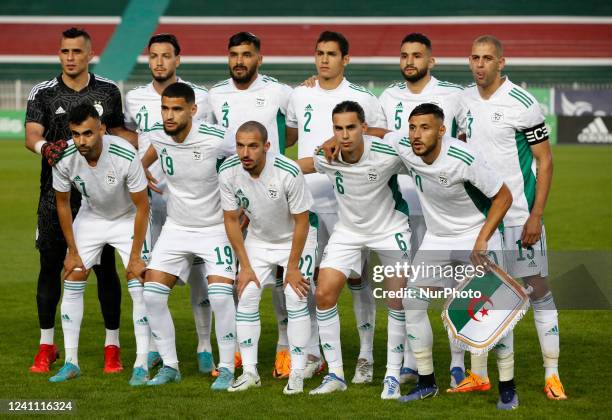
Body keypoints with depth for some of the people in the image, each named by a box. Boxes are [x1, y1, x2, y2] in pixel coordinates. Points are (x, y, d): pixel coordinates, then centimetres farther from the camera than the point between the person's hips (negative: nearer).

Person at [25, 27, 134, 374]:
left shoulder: (108, 91, 5)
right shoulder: (43, 93, 0)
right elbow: (32, 135, -13)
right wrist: (45, 147, -35)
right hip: (56, 193, 0)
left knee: (105, 267, 0)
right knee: (51, 266, 2)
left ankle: (112, 345, 9)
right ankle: (47, 346, 13)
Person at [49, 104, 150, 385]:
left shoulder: (125, 156, -34)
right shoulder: (64, 159, -25)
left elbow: (142, 206, -21)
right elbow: (62, 203, -6)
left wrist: (135, 256, -19)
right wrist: (72, 252, -3)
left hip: (128, 218, -3)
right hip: (90, 217, 3)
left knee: (139, 287, -13)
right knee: (72, 281, -2)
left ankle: (142, 365, -8)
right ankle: (71, 362, 8)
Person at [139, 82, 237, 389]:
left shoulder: (215, 140, -24)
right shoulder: (157, 136, -9)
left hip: (216, 228, -5)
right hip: (176, 228, 5)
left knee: (220, 295, -20)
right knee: (152, 293, -6)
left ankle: (227, 369, -3)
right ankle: (169, 366, 8)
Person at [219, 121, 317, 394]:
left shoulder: (288, 173, -32)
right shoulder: (228, 172, -21)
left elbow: (301, 221, -20)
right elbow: (231, 219, -7)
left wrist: (292, 267, -14)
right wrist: (245, 266, -7)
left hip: (295, 238, -4)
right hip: (258, 238, 4)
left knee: (296, 299, -13)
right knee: (246, 297, -4)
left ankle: (297, 374, -4)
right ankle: (249, 372, 6)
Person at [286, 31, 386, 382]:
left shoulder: (361, 99, -2)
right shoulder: (300, 96, 10)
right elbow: (288, 135, 24)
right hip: (307, 198, 4)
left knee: (356, 277, -3)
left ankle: (366, 357, 4)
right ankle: (312, 354, 14)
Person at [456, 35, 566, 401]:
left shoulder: (522, 103, -11)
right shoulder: (465, 101, 6)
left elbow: (545, 160, -9)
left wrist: (536, 215, -14)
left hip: (519, 215, -5)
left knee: (538, 287, -3)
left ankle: (552, 375, 3)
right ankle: (480, 375, 14)